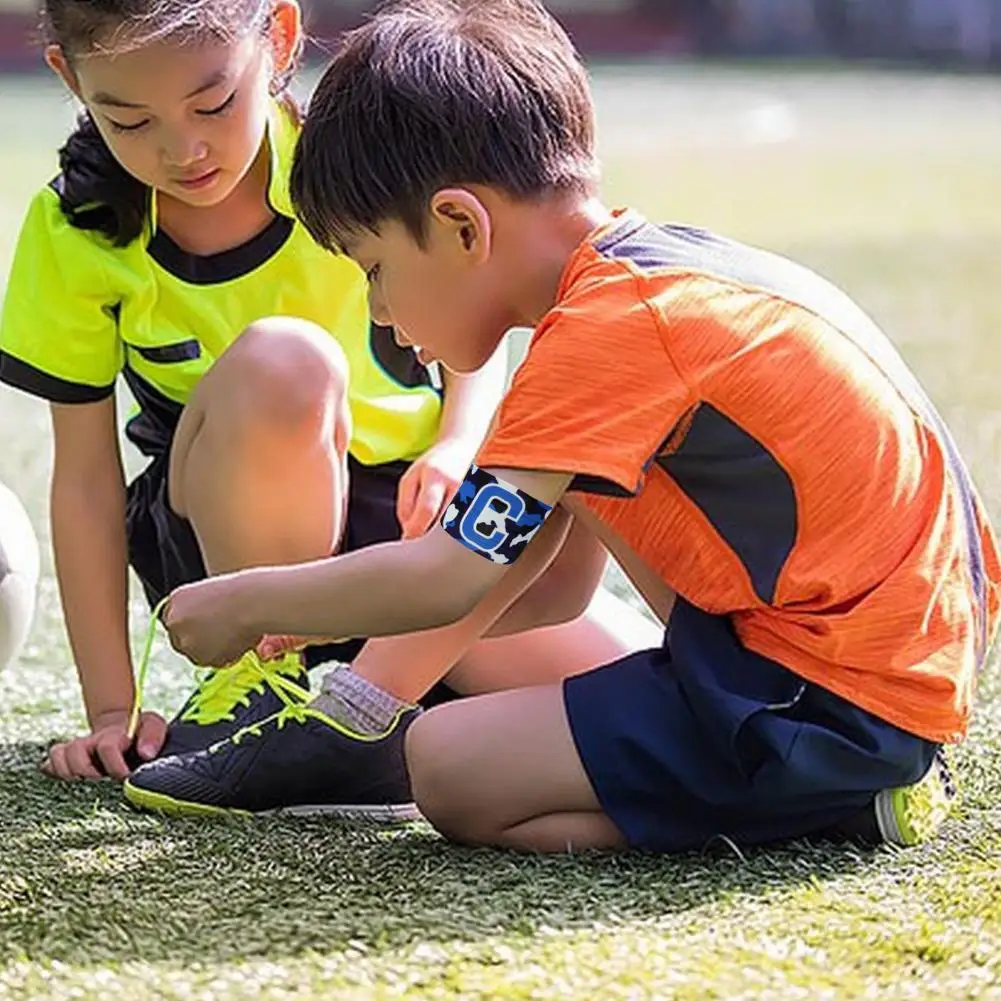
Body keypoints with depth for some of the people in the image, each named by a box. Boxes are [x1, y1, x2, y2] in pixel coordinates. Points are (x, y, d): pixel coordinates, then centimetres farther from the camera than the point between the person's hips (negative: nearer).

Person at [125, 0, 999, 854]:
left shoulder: (608, 327, -18)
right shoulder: (660, 268, 12)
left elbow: (446, 578, -19)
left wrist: (247, 602, -4)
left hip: (834, 707, -10)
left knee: (452, 772, -11)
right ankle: (362, 718, 15)